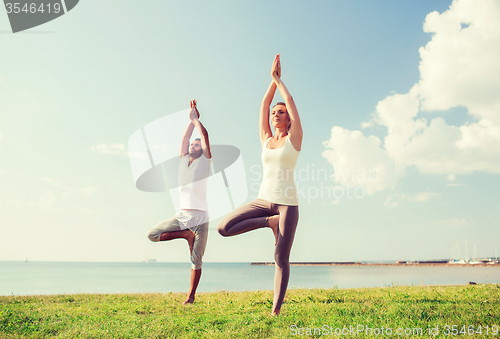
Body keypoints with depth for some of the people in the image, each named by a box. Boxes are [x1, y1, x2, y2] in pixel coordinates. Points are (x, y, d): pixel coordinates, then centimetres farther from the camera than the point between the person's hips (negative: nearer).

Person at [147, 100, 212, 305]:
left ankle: (191, 295, 12)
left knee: (196, 260, -1)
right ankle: (186, 235, 3)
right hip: (181, 215, 5)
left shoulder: (205, 160, 3)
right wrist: (191, 119, 15)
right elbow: (185, 137, 11)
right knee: (152, 234, -9)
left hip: (200, 217, -4)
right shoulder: (184, 159, 15)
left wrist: (196, 118, 5)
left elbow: (205, 135, -5)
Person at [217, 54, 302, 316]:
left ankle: (276, 310, 10)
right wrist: (273, 79, 9)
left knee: (281, 259, -2)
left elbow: (292, 103, 0)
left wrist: (279, 79, 10)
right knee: (223, 227, -12)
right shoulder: (265, 139, 13)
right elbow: (264, 104, 11)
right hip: (264, 200, 4)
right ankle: (270, 222, 2)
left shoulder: (294, 138, 3)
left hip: (288, 203, -4)